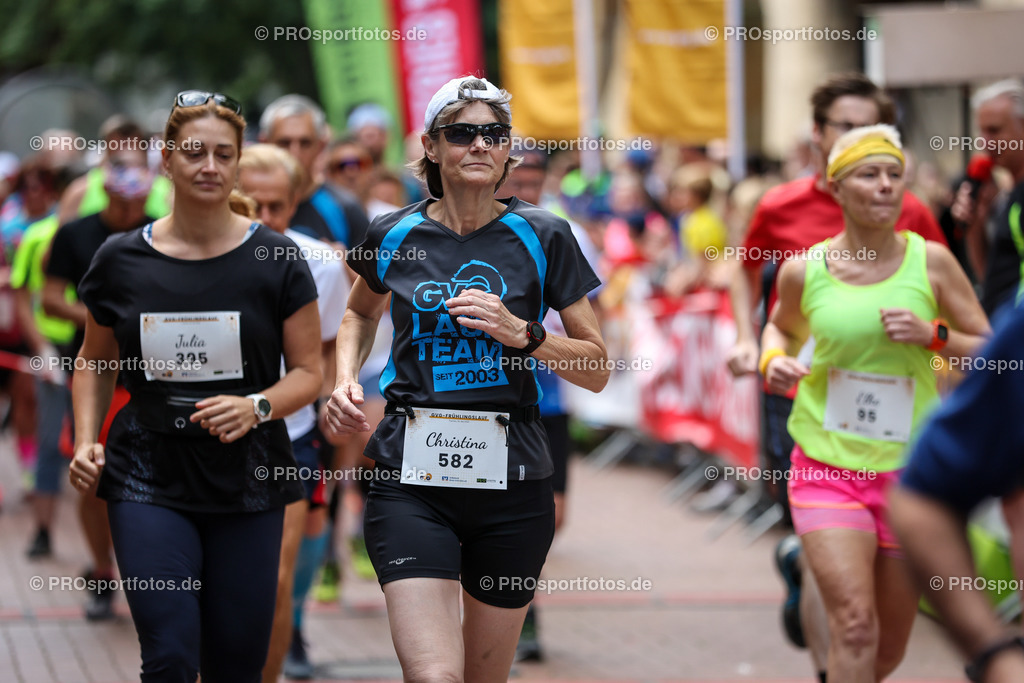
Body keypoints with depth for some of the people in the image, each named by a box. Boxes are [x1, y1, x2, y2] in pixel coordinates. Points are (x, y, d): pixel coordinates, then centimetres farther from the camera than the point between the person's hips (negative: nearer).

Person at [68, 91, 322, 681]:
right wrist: (86, 441, 0)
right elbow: (96, 365, 15)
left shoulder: (275, 259, -1)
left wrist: (257, 406, -18)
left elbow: (308, 372, 2)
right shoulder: (122, 261, 2)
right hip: (150, 480, 0)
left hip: (247, 480, 0)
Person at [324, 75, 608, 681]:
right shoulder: (394, 236, 5)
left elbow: (597, 370, 3)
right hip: (412, 479, -1)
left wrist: (519, 332, -13)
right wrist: (346, 378, 8)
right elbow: (361, 314, 27)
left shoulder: (542, 238, 1)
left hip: (511, 477, 1)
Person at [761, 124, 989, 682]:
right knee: (854, 625, -20)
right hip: (825, 466, -1)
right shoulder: (803, 271, -3)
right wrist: (773, 361, -3)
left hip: (910, 471, 1)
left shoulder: (930, 262, -5)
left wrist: (933, 335, -17)